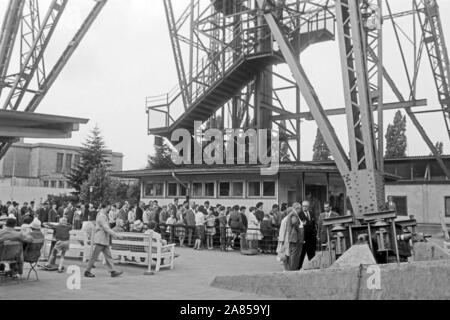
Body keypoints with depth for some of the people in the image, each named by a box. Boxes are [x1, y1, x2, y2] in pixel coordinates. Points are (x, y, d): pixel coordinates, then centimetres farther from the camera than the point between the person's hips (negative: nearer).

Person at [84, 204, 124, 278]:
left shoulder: (103, 215, 14)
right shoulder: (101, 216, -17)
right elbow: (106, 228, -23)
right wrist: (116, 235, -24)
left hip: (105, 240, 10)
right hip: (100, 240, -10)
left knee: (108, 255, 6)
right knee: (94, 256, -1)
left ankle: (112, 271, 5)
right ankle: (87, 271, 9)